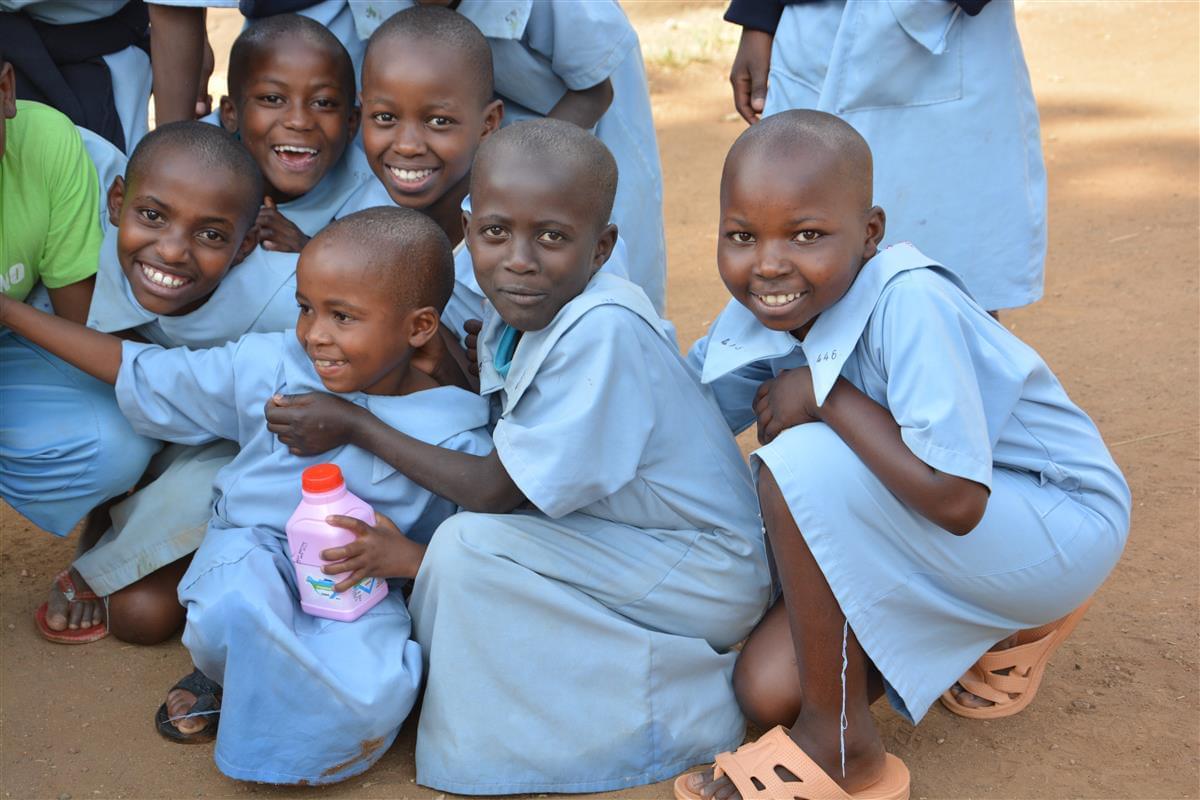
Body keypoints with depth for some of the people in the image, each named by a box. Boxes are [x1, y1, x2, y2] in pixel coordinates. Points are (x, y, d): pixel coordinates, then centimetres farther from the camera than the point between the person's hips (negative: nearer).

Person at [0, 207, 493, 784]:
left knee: (373, 695, -34)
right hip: (255, 548, 2)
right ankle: (226, 671, 3)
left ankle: (240, 678, -1)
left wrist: (406, 558, -26)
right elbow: (136, 371, 9)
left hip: (358, 585, -2)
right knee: (234, 614, -36)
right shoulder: (266, 365, 0)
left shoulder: (452, 434, -9)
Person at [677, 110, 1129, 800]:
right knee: (765, 691, -4)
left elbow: (956, 500, -34)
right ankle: (982, 626, 14)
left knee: (802, 465, -29)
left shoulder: (908, 302, -30)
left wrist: (827, 398, -26)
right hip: (931, 516, 8)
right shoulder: (763, 307, -8)